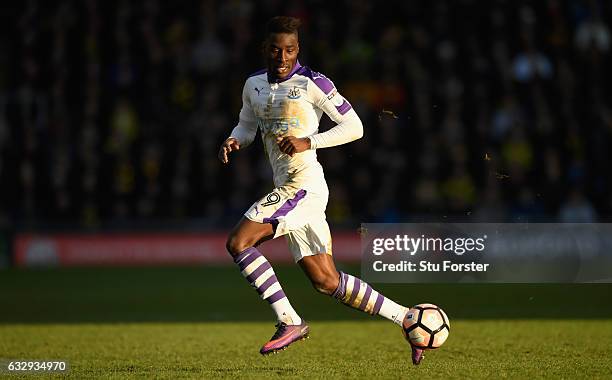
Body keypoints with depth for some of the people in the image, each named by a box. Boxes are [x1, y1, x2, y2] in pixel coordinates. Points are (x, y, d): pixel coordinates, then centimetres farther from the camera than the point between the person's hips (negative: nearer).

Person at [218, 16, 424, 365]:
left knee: (238, 242, -17)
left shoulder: (312, 83, -8)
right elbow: (246, 126, 26)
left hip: (305, 183, -8)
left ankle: (290, 322, -11)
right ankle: (406, 318, 14)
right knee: (326, 281, 6)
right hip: (287, 188, 8)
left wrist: (308, 142, -18)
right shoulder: (254, 85, 13)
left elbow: (354, 127, -8)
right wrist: (233, 141, 3)